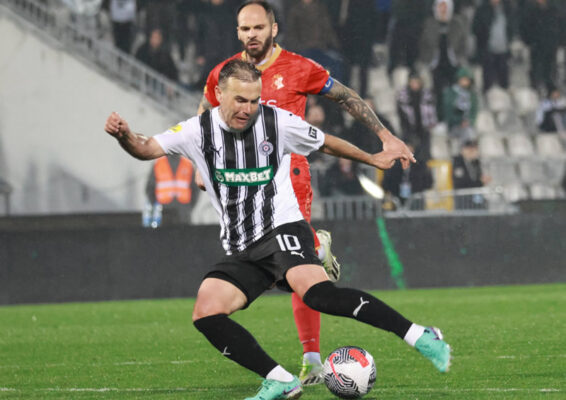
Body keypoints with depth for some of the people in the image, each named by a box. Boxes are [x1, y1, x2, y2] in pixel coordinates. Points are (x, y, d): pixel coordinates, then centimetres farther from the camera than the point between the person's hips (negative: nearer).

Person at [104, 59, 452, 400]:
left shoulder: (279, 122, -2)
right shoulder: (199, 130, 1)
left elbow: (326, 144, 15)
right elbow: (146, 149, -1)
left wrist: (372, 159, 25)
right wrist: (124, 135, -23)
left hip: (283, 230, -4)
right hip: (241, 252, 4)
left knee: (317, 292, -32)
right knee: (205, 313, -17)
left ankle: (419, 336, -29)